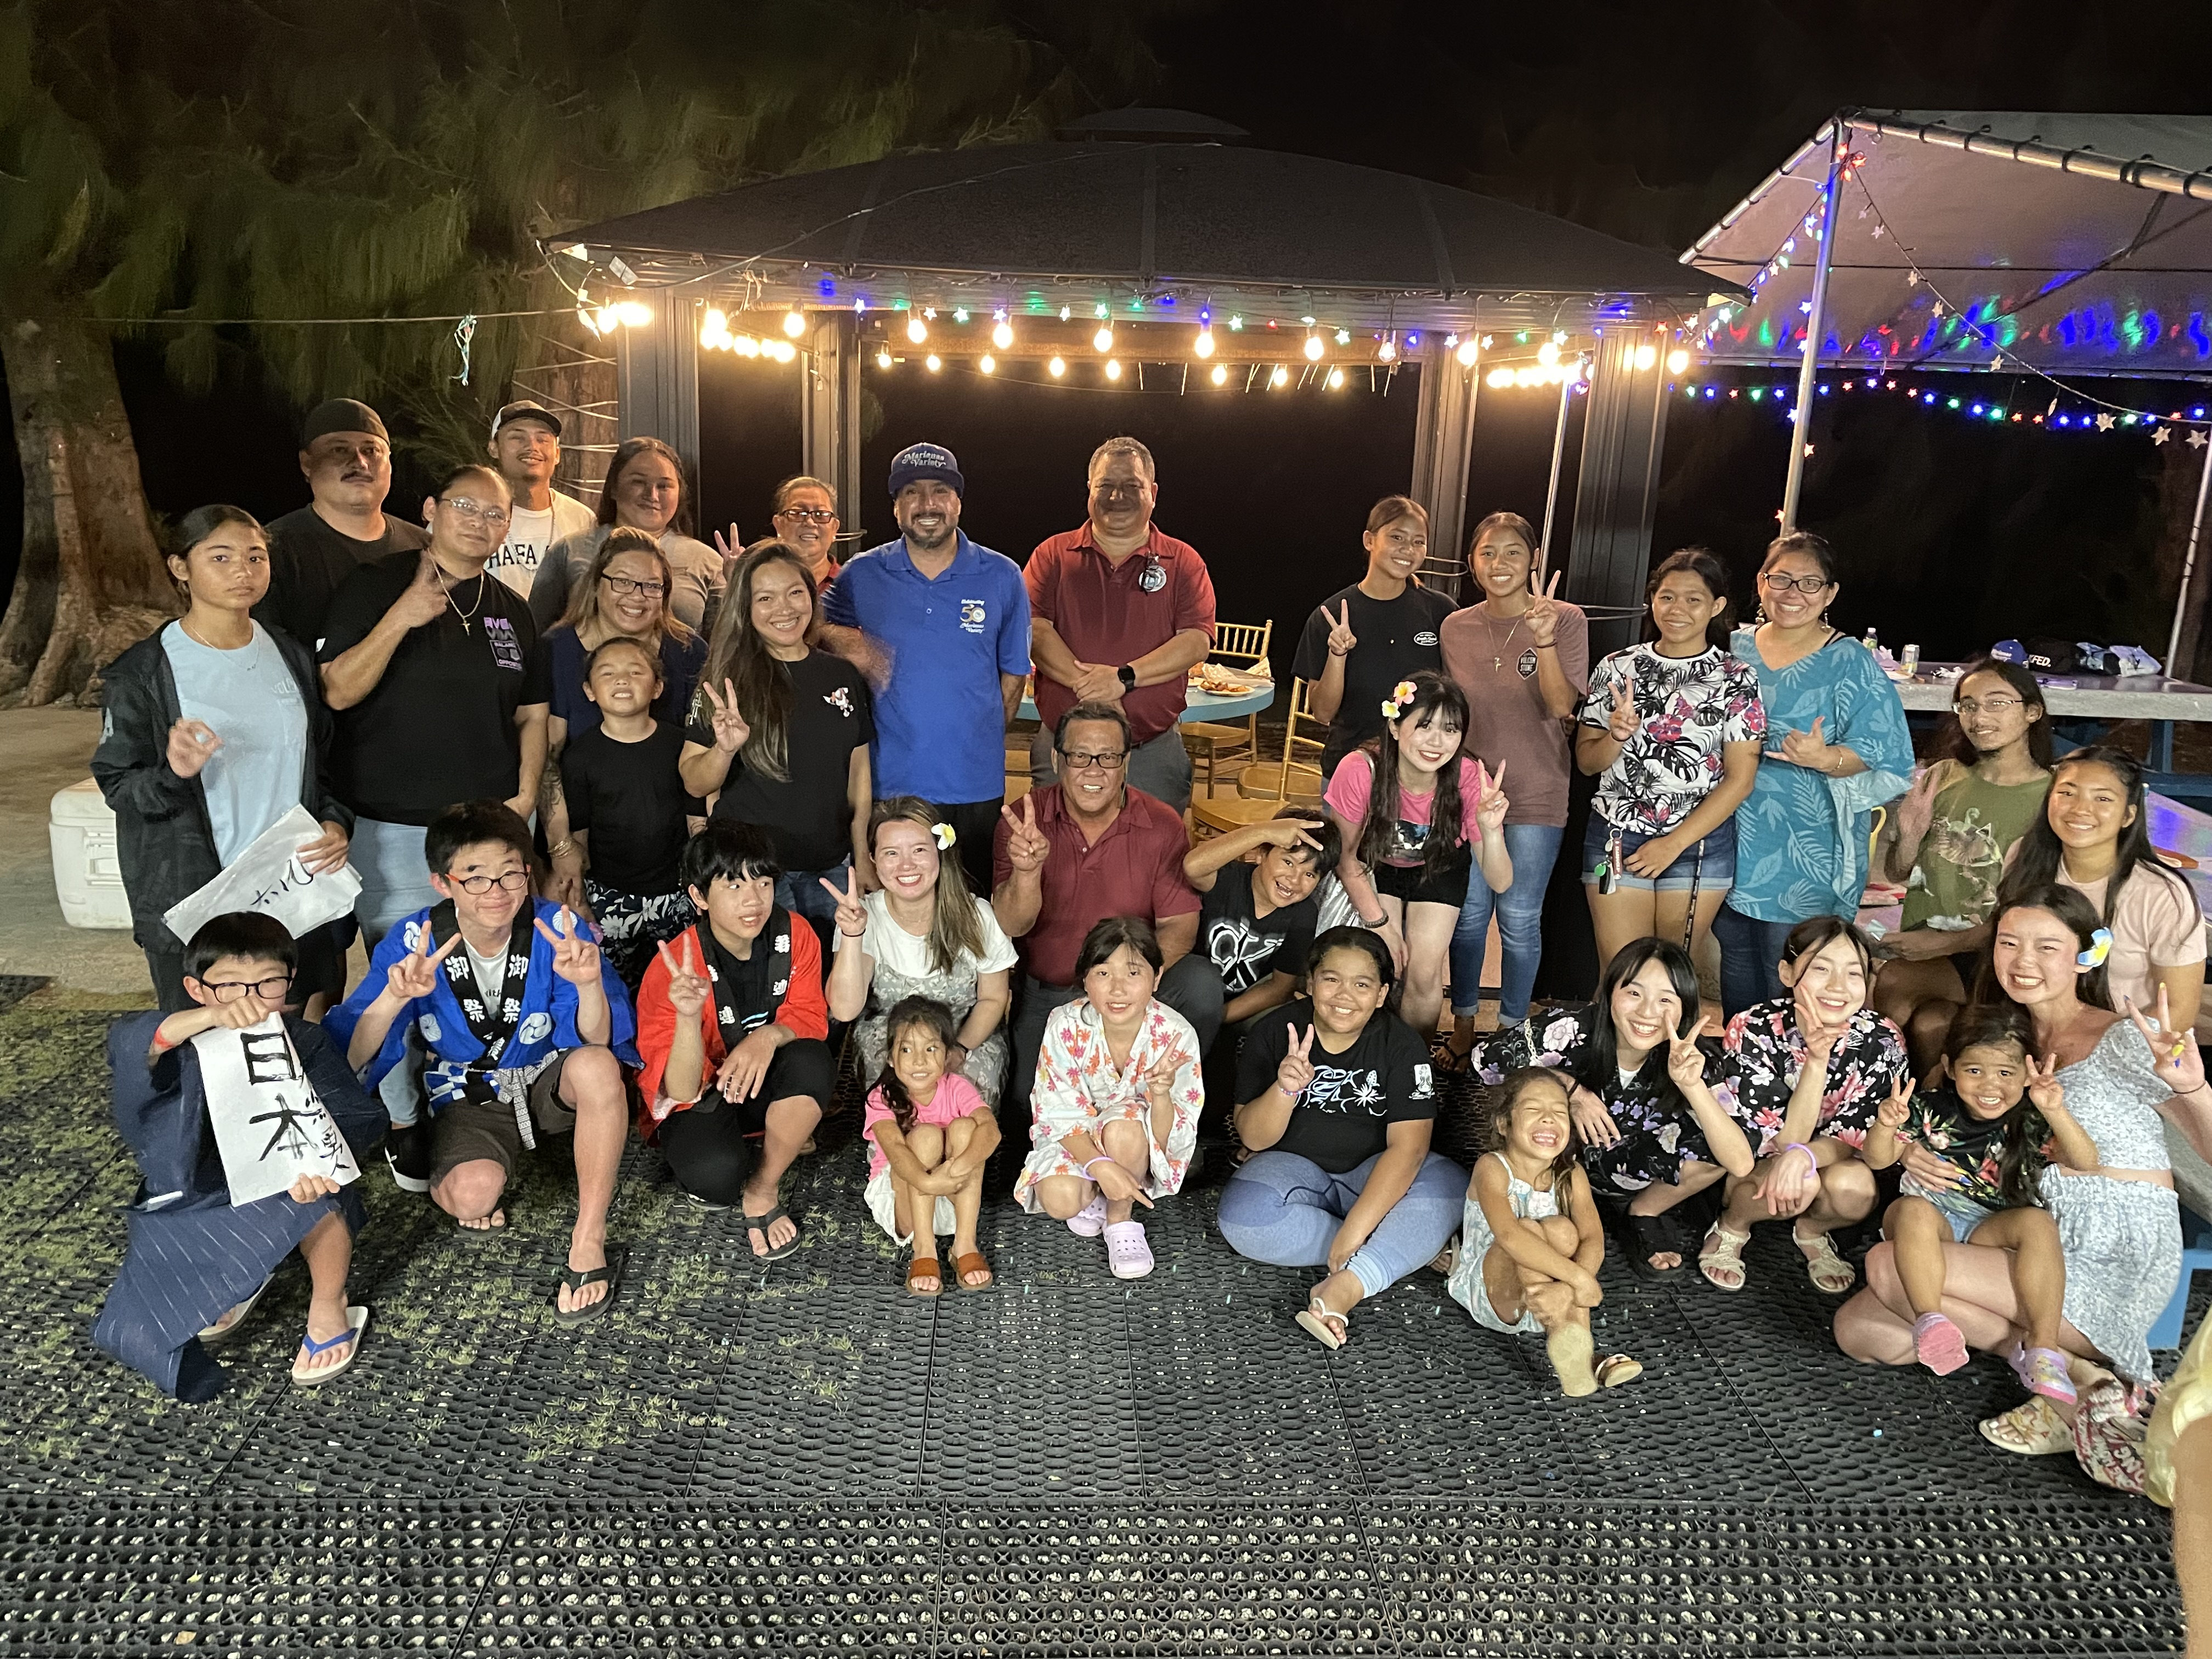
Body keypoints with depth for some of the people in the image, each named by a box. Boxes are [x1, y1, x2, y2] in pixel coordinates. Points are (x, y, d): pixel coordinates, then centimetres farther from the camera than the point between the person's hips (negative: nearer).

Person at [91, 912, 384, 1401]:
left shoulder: (304, 1043, -11)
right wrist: (211, 1016, -55)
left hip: (284, 1197, -1)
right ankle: (234, 1280, 22)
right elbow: (126, 1040, -34)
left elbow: (356, 1115, -22)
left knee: (318, 1186, -35)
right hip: (195, 1207, 2)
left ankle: (328, 1309, -8)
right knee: (133, 1337, -9)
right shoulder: (188, 1042, -12)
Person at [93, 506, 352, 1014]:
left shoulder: (292, 658, 10)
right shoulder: (142, 674, -3)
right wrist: (172, 774, -23)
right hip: (194, 903, -3)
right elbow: (117, 786, -2)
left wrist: (335, 823, -2)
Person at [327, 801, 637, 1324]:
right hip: (468, 1098, 0)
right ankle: (444, 1189, 11)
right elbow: (349, 1060, -22)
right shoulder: (412, 942, -17)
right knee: (474, 1192, -32)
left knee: (598, 1065, -36)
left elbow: (599, 1041, -24)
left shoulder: (559, 928, -20)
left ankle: (589, 1245, -20)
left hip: (548, 1080, 0)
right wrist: (394, 998, -42)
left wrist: (589, 984, -45)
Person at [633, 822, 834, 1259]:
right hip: (700, 1100, -3)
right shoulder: (674, 968, -23)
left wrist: (771, 1035, -31)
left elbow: (810, 1018, -7)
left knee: (813, 1062, -31)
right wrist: (689, 1017, -44)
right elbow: (683, 1091, -23)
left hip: (765, 1088, 3)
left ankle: (762, 1192, -8)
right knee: (715, 1173, -35)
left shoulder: (794, 936, -13)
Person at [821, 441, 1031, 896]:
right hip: (889, 784, 0)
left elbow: (1014, 672, 9)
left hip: (977, 788, 0)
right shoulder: (860, 576, 2)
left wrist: (982, 742, 4)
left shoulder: (1002, 577, 2)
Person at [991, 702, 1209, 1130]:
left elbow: (1180, 922, -9)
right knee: (1026, 1104, -20)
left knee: (1199, 983, -28)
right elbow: (1010, 926, -14)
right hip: (1044, 992, 0)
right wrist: (1027, 870, -36)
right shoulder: (1024, 822, -8)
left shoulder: (1162, 826, -7)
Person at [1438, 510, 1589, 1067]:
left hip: (1535, 794, -3)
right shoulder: (1455, 628, 2)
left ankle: (1511, 1032, 22)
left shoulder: (1566, 619, -8)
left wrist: (1545, 641, -31)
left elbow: (1562, 706, -18)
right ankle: (1463, 1027, 26)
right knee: (1469, 912, 10)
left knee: (1519, 918, 4)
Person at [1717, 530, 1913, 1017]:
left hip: (1806, 860, -4)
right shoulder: (1734, 649, 7)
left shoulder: (1850, 664, -5)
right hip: (1732, 846, 4)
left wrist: (1825, 759, -28)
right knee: (1736, 986, 16)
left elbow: (1885, 758, -10)